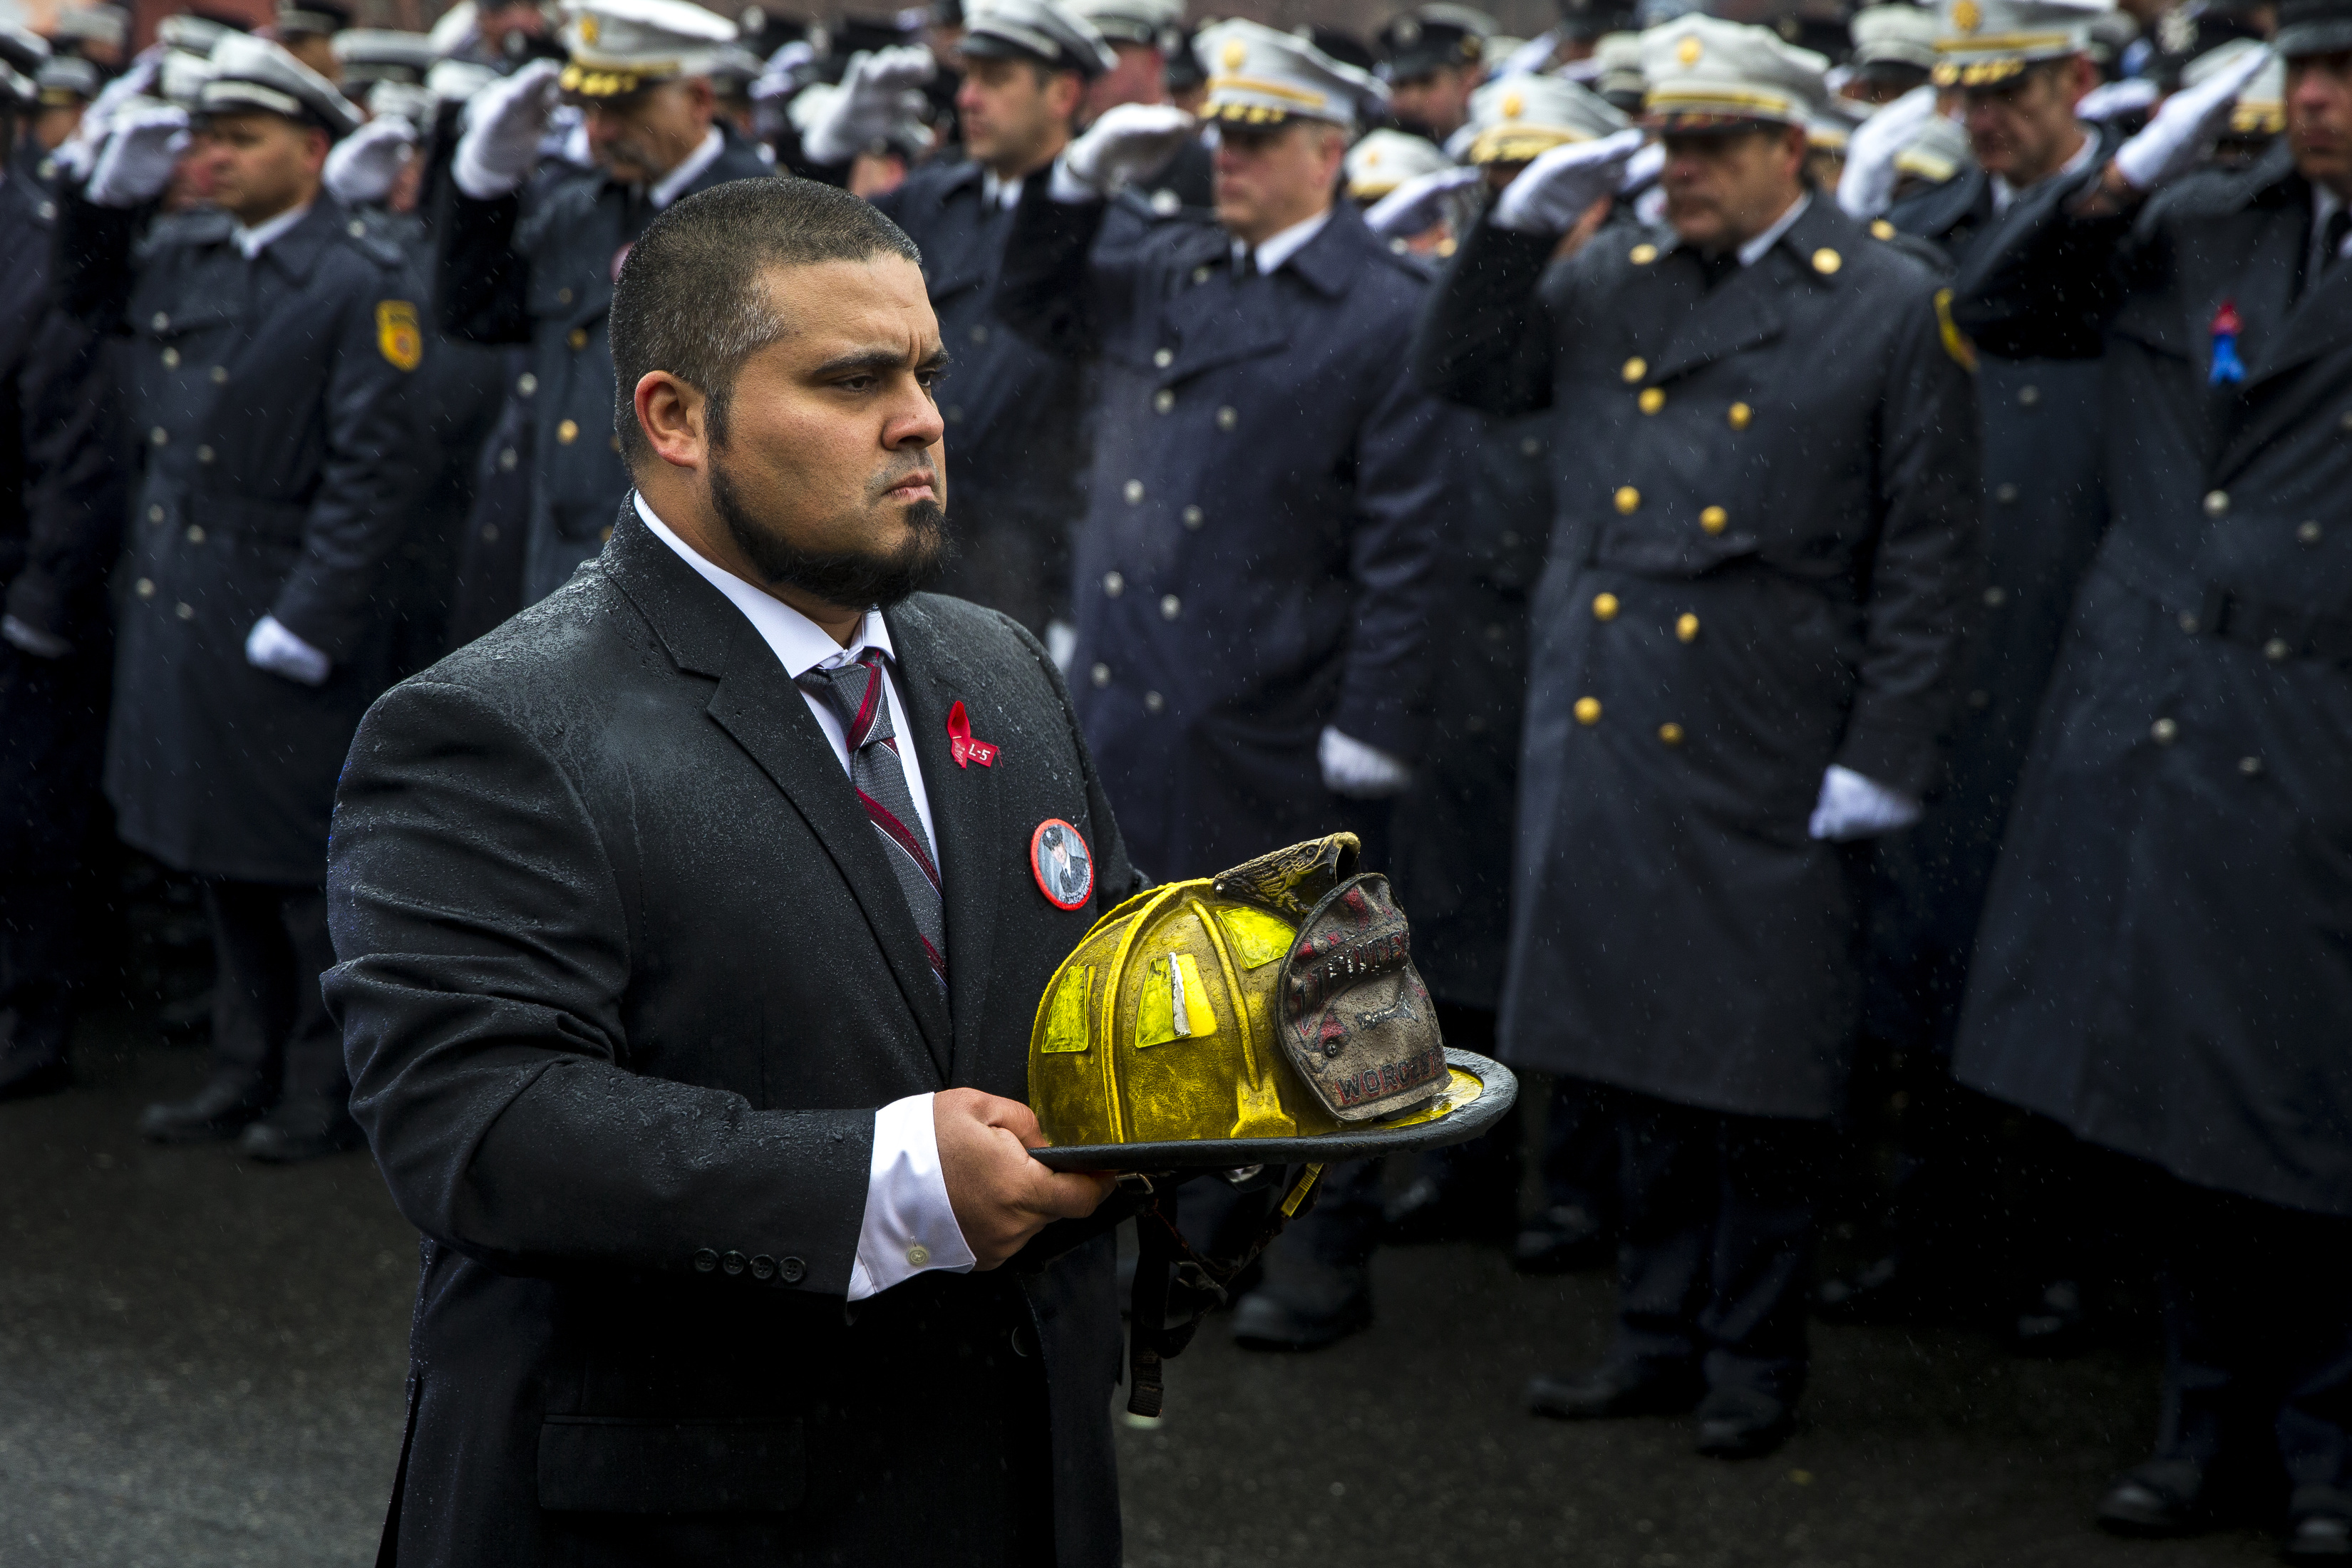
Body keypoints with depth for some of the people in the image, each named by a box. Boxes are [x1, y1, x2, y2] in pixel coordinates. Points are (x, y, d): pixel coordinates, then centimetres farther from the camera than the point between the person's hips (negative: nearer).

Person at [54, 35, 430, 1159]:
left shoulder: (364, 285, -13)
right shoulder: (184, 258, 8)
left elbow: (375, 466, -16)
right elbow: (89, 299, 28)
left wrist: (309, 616, -19)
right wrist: (110, 196, 10)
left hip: (281, 617, -7)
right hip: (178, 604, 7)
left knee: (307, 867, 2)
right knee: (223, 857, 16)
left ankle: (327, 1093, 13)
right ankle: (249, 1071, 27)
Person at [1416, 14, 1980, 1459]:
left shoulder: (1895, 307, -4)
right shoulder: (1615, 288, 10)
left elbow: (1931, 556, -4)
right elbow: (1463, 374, 15)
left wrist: (1881, 755, -9)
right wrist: (1523, 225, 2)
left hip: (1768, 772, -5)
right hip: (1606, 743, 5)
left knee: (1760, 1076, 3)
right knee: (1643, 1063, 12)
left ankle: (1755, 1364, 16)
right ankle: (1662, 1340, 24)